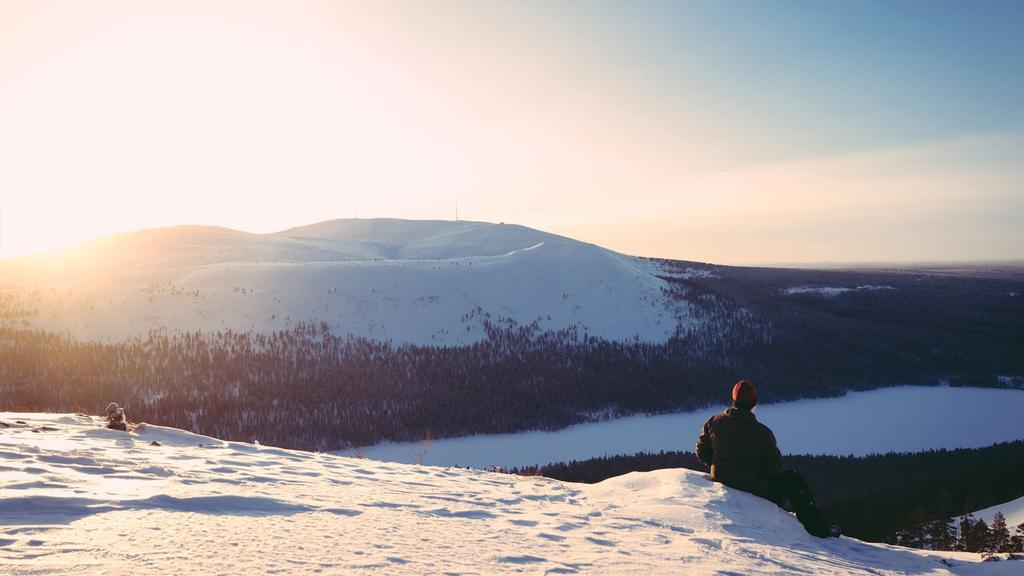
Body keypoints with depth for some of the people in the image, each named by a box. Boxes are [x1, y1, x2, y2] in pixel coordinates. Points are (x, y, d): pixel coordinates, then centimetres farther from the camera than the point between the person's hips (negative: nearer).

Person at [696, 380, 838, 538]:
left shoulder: (714, 422, -9)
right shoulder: (762, 432, -19)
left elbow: (702, 454, -1)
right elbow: (775, 468, -12)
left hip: (721, 482, 5)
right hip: (755, 490, -5)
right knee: (792, 481, 19)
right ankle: (820, 529, 25)